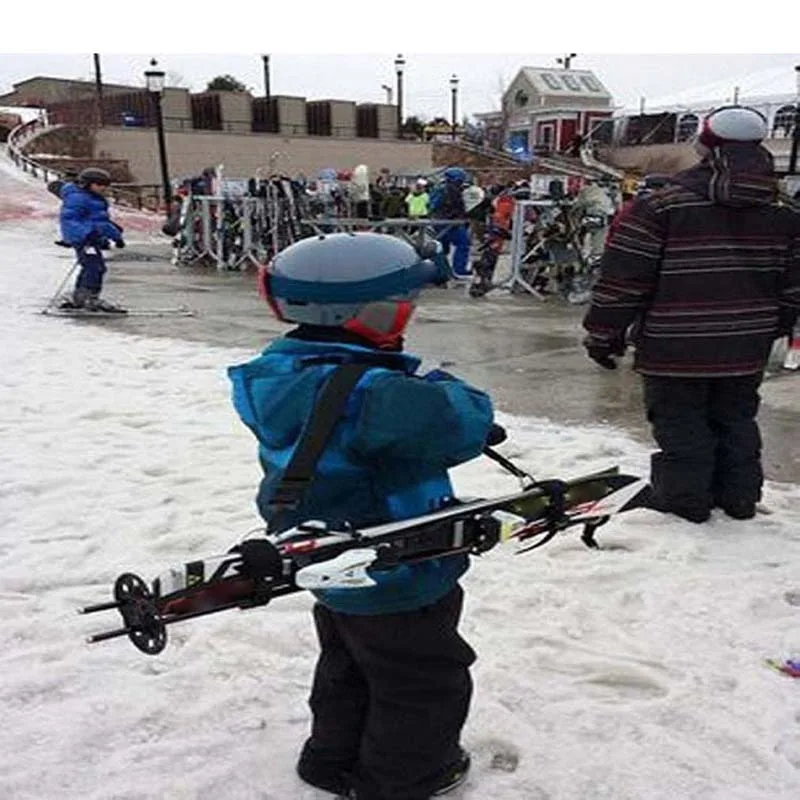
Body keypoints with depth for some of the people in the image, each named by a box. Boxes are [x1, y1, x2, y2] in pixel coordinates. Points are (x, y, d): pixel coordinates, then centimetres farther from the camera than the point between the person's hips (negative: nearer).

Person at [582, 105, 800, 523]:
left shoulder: (660, 207, -13)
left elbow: (623, 279, -14)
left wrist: (603, 334, -5)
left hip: (676, 349, -5)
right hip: (746, 349, 5)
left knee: (681, 426, 8)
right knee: (736, 420, 20)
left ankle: (685, 500, 17)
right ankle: (740, 497, 31)